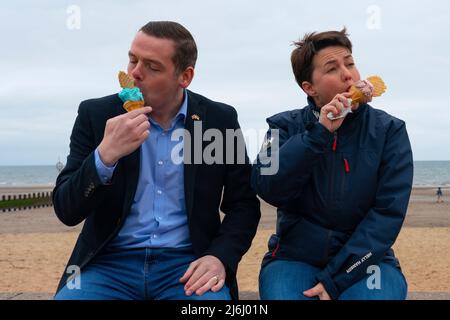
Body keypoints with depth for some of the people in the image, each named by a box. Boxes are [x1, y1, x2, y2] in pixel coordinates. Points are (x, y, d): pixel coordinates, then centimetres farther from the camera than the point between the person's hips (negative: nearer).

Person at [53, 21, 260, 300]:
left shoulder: (220, 120, 1)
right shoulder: (97, 114, 0)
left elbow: (244, 204, 6)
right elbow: (67, 211, -4)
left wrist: (219, 257, -13)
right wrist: (105, 155, -21)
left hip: (188, 264, 0)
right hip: (110, 263, 0)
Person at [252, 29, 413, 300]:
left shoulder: (389, 131, -1)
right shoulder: (286, 126, 2)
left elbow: (388, 213, -8)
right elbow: (268, 190, -13)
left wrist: (337, 279, -16)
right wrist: (319, 133, -20)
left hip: (365, 260, 0)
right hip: (294, 258, 0)